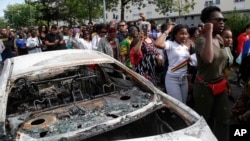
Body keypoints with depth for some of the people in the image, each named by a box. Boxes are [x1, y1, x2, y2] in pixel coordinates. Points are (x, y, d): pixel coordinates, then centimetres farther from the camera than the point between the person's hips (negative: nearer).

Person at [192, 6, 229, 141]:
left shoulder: (220, 39, 5)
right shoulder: (201, 40, -19)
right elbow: (208, 59, -40)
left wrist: (225, 80, 19)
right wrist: (209, 33, -32)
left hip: (221, 86, 7)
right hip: (205, 87, -7)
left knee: (223, 120, 15)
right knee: (204, 121, 12)